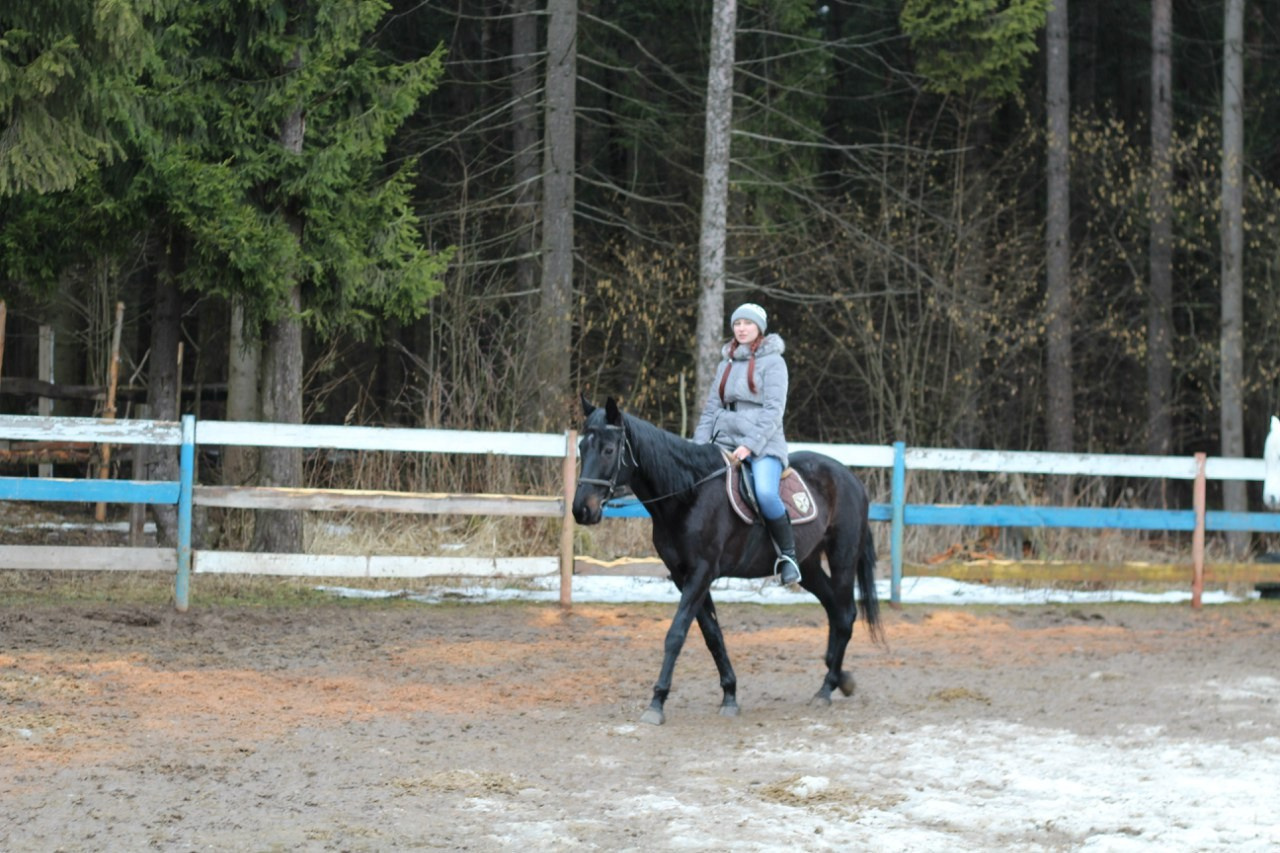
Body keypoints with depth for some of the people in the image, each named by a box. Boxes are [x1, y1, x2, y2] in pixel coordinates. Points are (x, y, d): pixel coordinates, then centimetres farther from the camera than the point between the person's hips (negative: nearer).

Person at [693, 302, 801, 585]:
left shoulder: (772, 361, 0)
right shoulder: (726, 364, 19)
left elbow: (774, 409, -9)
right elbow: (711, 409, 19)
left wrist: (750, 445, -19)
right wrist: (699, 446, 5)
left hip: (763, 444, -6)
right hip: (726, 442, 6)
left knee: (765, 492, -32)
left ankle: (788, 554, -17)